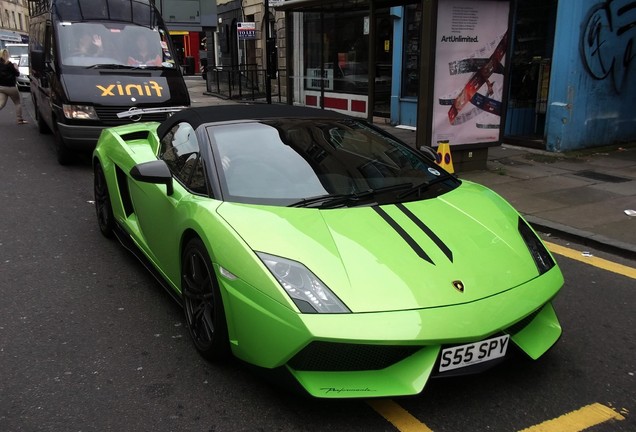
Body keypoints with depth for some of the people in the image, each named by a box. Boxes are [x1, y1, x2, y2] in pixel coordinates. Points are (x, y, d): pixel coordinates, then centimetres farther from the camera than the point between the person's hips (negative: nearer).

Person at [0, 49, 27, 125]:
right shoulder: (9, 64, -16)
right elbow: (17, 74, -9)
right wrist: (16, 68, 8)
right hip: (10, 87, -5)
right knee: (17, 103, 10)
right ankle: (20, 120, 10)